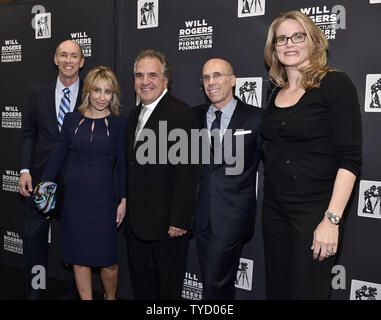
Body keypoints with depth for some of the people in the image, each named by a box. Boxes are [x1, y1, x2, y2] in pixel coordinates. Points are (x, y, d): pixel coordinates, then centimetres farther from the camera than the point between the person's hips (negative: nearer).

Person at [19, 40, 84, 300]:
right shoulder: (39, 94, 7)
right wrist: (25, 170, -3)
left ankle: (73, 292, 26)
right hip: (41, 178, 2)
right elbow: (29, 134, 7)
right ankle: (34, 292, 27)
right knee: (36, 236, 10)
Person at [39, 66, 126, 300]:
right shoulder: (72, 120, 5)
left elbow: (123, 164, 1)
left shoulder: (118, 124, 0)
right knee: (79, 259, 10)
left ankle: (111, 297, 31)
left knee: (108, 261, 4)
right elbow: (59, 156, 11)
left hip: (104, 201, -2)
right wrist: (45, 183, 3)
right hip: (74, 199, 2)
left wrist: (124, 200, -1)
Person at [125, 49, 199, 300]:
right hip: (136, 222, 8)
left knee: (168, 290, 10)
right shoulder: (135, 115, 13)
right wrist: (126, 205, 13)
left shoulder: (180, 113, -16)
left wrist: (180, 221, -21)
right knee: (141, 286, 22)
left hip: (166, 223, -8)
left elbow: (187, 172, -20)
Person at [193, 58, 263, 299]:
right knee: (210, 282, 16)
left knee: (217, 285, -2)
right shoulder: (196, 116, 6)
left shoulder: (256, 118, -6)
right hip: (202, 216, 5)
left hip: (232, 217, -4)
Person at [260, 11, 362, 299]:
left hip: (314, 209, -6)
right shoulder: (276, 92, 9)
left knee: (307, 291, 4)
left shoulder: (335, 84, -9)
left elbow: (350, 159, -15)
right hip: (274, 208, 6)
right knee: (277, 289, 15)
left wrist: (332, 220, -21)